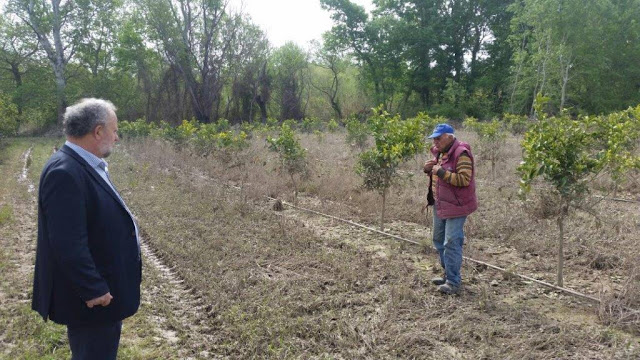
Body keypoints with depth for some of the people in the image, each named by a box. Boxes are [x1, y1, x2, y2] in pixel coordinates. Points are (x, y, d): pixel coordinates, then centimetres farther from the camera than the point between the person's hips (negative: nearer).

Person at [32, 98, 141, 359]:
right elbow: (68, 245, -28)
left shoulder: (86, 165, 7)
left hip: (102, 289, 10)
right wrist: (93, 290, -22)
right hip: (93, 299, -10)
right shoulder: (65, 173, -25)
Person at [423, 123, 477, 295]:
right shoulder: (440, 152, 10)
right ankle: (448, 274, 31)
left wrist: (442, 172, -27)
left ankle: (453, 282, 1)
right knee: (439, 240, 17)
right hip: (439, 204, 10)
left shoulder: (461, 154, -18)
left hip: (455, 205, -10)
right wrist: (430, 169, 1)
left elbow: (464, 179, -24)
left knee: (452, 243, -8)